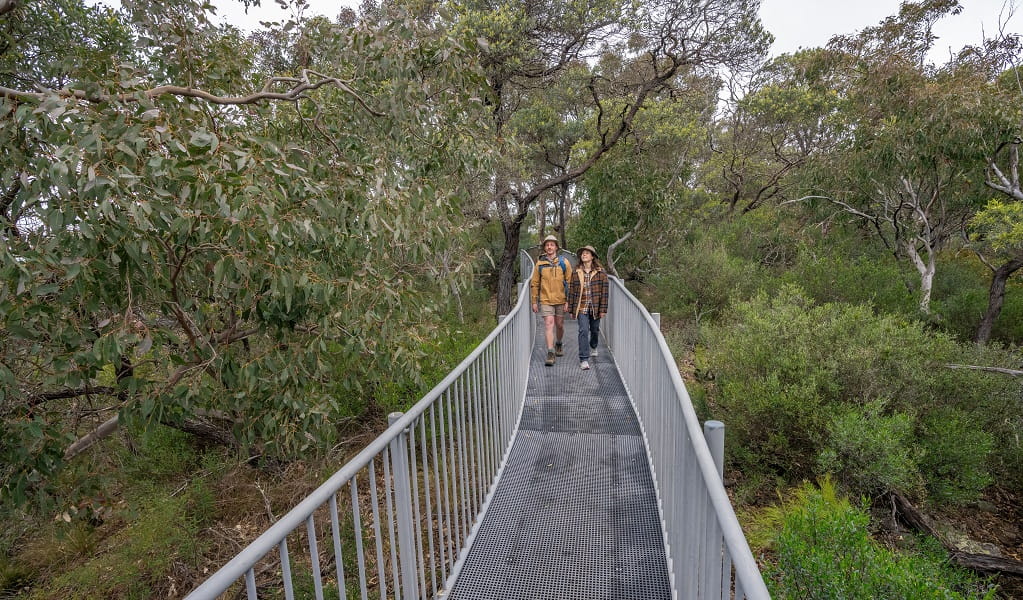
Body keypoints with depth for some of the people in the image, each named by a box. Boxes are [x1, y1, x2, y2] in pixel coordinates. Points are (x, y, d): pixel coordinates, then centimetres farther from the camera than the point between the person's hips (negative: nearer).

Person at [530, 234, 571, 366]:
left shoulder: (564, 262, 0)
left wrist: (568, 300, -5)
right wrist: (534, 301, 4)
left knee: (559, 325, 13)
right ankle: (550, 353, -10)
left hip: (561, 300, 1)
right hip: (545, 300, -1)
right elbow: (534, 284, 7)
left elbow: (569, 282, 1)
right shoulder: (540, 263, 2)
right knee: (549, 324, -10)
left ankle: (559, 344, 39)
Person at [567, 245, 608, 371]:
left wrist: (603, 309, -8)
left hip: (595, 307, 0)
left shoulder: (600, 272, -3)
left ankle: (593, 347, 49)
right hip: (581, 307, 0)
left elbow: (604, 291, -4)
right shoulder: (576, 272, 2)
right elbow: (571, 291, 5)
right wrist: (571, 309, 4)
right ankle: (584, 360, -9)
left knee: (595, 330, 17)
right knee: (583, 331, -12)